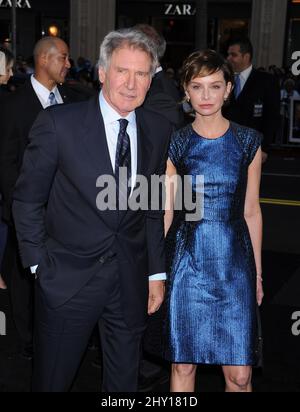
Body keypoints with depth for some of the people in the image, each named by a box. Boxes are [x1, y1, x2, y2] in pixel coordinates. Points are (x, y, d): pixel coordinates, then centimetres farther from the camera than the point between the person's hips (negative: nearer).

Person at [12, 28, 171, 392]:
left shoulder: (159, 131, 1)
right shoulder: (59, 123, -12)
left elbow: (154, 208, 8)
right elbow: (27, 199, -5)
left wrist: (157, 272, 8)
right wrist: (39, 265, -6)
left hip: (131, 281, 4)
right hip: (68, 278, -3)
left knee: (124, 380, 20)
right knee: (51, 380, 14)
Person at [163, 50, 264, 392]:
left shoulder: (248, 141, 2)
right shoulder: (175, 143, 1)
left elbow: (251, 212, 6)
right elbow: (165, 211, 4)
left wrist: (257, 272, 9)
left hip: (234, 261, 0)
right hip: (187, 260, 0)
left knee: (239, 375, 2)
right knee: (183, 366, 9)